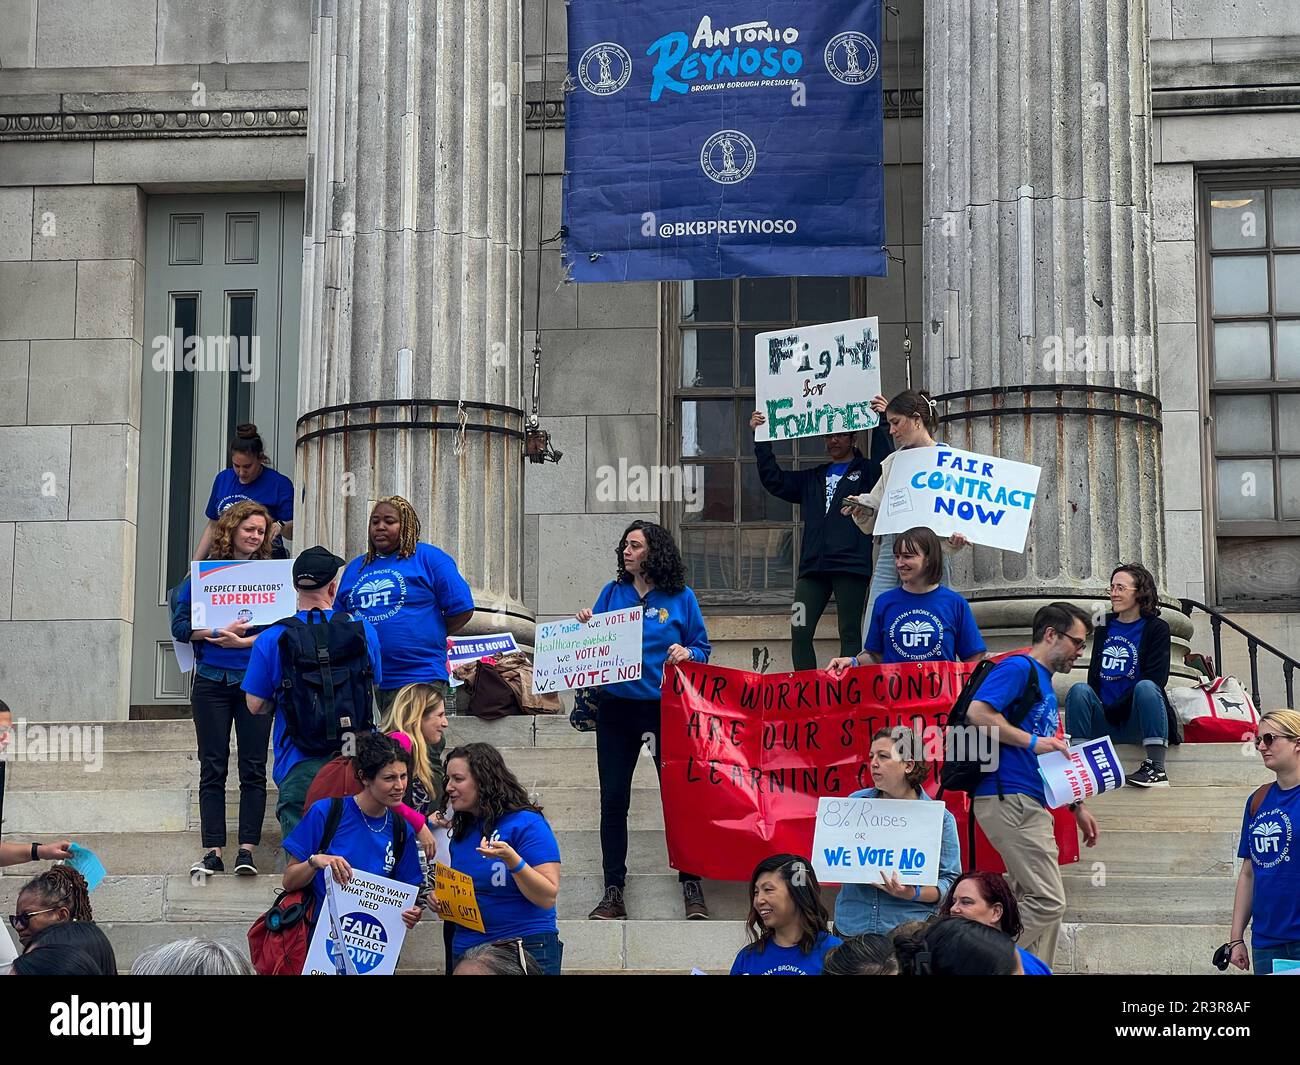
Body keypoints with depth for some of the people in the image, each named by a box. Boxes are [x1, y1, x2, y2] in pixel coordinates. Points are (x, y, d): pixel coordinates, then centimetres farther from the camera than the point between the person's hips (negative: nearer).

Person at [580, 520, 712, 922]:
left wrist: (686, 654, -17)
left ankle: (691, 886, 8)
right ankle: (613, 892, 9)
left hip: (666, 707, -3)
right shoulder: (612, 593, 8)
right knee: (613, 800, 3)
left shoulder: (680, 598, 0)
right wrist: (587, 627, -7)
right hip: (617, 706, 3)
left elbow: (702, 648, 4)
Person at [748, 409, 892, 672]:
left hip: (851, 566, -5)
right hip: (813, 566, 5)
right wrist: (761, 439, 17)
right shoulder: (813, 478, 26)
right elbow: (774, 480, 22)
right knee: (799, 632, -2)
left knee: (850, 634, -3)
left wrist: (879, 425, -18)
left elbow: (884, 462, -10)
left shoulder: (865, 472, 11)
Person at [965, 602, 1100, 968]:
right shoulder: (1018, 668, -5)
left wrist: (1077, 805, 25)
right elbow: (977, 712, -21)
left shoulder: (1045, 684, 24)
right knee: (1048, 902, -13)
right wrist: (1033, 742, -22)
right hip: (1008, 799, -10)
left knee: (1042, 902, 10)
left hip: (1031, 804, 10)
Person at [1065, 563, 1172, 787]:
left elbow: (1156, 679, -8)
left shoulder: (1156, 628, 2)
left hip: (1136, 721, -4)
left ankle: (1157, 769, -36)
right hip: (1103, 722, 4)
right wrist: (1100, 708, -5)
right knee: (1079, 690, -22)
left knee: (1146, 687, -32)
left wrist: (1114, 710, -13)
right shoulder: (1105, 626, 17)